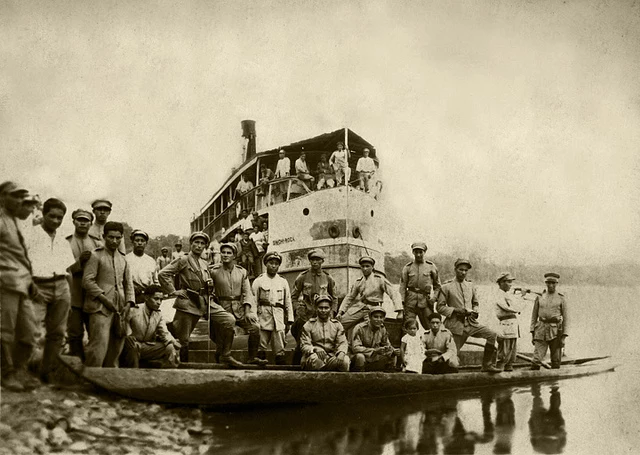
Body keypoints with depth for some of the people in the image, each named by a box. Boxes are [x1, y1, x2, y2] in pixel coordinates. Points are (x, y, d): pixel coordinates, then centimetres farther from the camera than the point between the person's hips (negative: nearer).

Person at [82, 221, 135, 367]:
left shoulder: (123, 259, 18)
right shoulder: (96, 255, 0)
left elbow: (128, 284, 20)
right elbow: (87, 281, -7)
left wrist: (128, 304, 5)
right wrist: (104, 299, -13)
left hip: (120, 310, 6)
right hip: (100, 307, -6)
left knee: (115, 349, 8)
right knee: (99, 346, -16)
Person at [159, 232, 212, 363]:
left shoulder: (204, 264, 16)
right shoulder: (183, 260, -6)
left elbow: (206, 288, 28)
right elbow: (162, 274, -13)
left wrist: (210, 284, 5)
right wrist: (173, 291, -14)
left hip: (199, 306, 7)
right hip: (186, 304, -7)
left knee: (184, 338, 14)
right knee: (182, 340, -6)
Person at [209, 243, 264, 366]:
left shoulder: (242, 272, 8)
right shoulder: (214, 271, 1)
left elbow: (247, 292, 5)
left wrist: (247, 311, -6)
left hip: (239, 309, 3)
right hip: (223, 308, -3)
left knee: (255, 327, -13)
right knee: (229, 321, -34)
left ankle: (253, 357, 7)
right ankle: (225, 354, -18)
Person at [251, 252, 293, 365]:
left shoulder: (283, 282, 15)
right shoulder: (258, 281, 8)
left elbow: (288, 303, 15)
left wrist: (289, 321, 9)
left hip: (279, 319, 2)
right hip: (263, 317, -2)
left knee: (280, 350, -3)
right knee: (260, 349, -5)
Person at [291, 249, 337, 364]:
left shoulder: (328, 278, 8)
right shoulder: (302, 277, 3)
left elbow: (334, 298, 17)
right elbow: (294, 296, 9)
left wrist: (332, 313, 7)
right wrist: (297, 310, -2)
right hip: (305, 315, -1)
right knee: (301, 345, -1)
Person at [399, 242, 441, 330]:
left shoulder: (431, 266, 9)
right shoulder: (407, 267, 8)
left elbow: (437, 285, 16)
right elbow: (402, 286, 7)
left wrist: (434, 297, 0)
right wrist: (403, 302, -3)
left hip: (425, 300, 0)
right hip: (411, 299, 0)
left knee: (430, 325, -3)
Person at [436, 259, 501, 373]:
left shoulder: (471, 286, 14)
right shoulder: (446, 287, -1)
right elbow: (440, 307, -2)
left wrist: (474, 312, 2)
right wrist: (455, 310, -16)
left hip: (471, 322, 4)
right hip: (456, 324, -4)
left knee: (492, 335, -14)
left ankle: (487, 365, -5)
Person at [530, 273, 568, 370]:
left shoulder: (561, 298, 3)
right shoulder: (539, 297, 8)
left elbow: (565, 318, 3)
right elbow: (534, 316, 10)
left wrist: (564, 336, -4)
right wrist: (532, 333, 3)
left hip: (555, 331, -1)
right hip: (541, 330, 1)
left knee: (556, 362, 4)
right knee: (536, 359, -8)